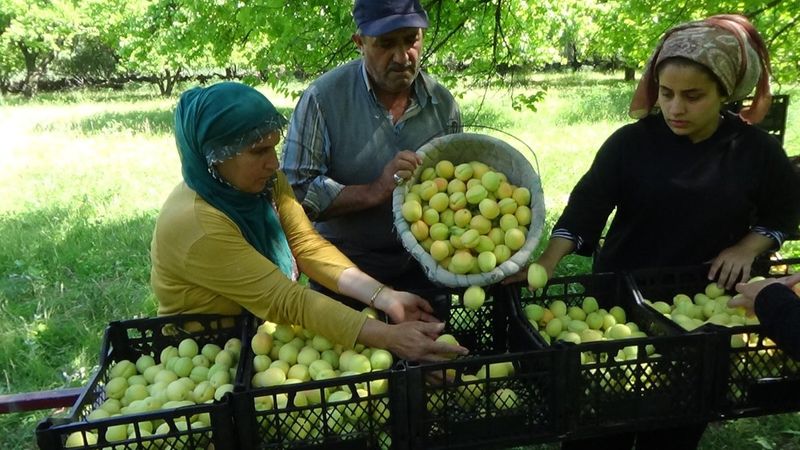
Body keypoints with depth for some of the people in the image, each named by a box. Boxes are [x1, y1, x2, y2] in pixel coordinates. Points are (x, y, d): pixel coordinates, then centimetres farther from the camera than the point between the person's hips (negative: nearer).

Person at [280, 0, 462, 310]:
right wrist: (373, 193, -30)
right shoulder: (323, 98, -16)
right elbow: (294, 188, -19)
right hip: (344, 273, -3)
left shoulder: (442, 103, -3)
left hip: (423, 271, 4)